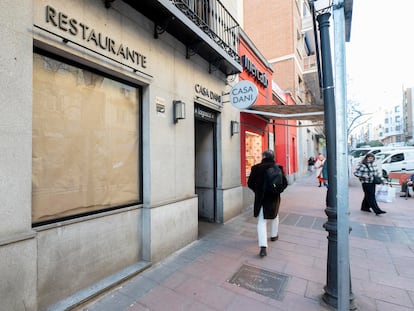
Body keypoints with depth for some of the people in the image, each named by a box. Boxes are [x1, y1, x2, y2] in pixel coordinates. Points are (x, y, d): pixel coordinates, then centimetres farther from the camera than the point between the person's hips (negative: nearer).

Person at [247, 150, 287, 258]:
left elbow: (250, 183, -5)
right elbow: (285, 183, -4)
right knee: (275, 216, 29)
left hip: (261, 198, -2)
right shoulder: (278, 167, -6)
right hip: (274, 198, 2)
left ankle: (263, 247, -6)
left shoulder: (256, 168, -10)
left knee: (261, 222, 3)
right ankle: (274, 235, 46)